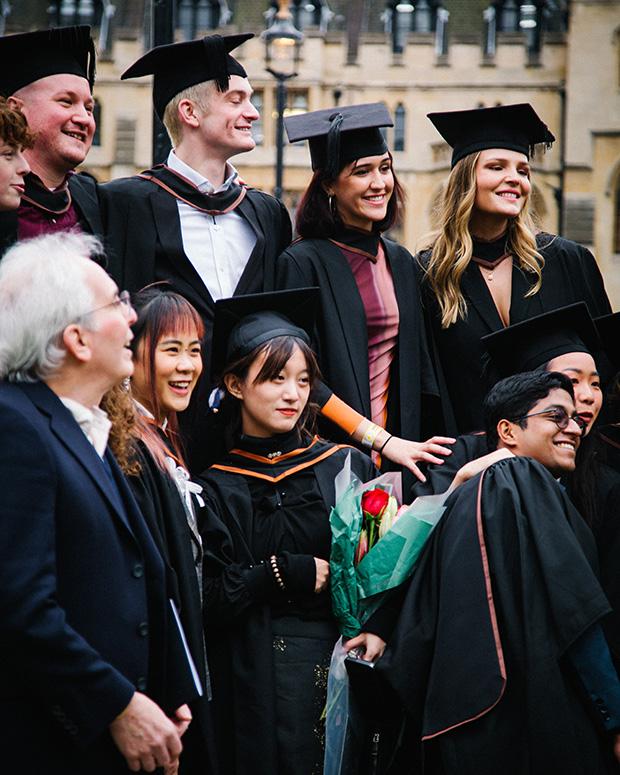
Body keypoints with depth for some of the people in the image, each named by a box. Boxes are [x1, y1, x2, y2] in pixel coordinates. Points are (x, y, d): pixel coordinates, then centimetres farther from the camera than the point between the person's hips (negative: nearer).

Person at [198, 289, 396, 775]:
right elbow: (206, 596, -6)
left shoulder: (348, 467, 8)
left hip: (345, 664, 2)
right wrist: (289, 574, -12)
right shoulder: (217, 489, 2)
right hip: (259, 684, -2)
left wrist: (378, 627, -11)